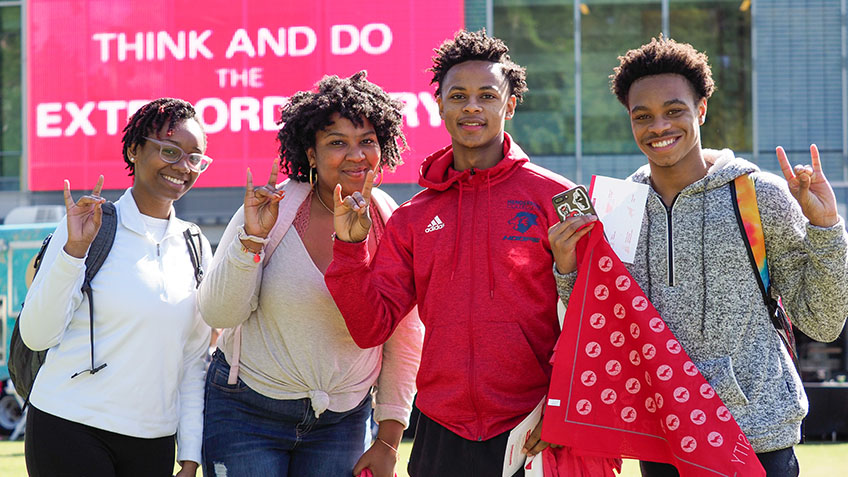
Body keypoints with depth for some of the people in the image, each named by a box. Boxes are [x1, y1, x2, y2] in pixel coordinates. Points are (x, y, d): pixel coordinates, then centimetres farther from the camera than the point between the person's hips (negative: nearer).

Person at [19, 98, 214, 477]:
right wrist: (75, 250, -20)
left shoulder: (196, 249, 10)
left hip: (153, 441, 4)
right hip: (70, 429, -4)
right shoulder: (88, 227, -4)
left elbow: (194, 361, 13)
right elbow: (37, 335, -10)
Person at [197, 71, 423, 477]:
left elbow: (406, 338, 5)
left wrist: (389, 441, 5)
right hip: (247, 411, -2)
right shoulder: (274, 209, -10)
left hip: (342, 421, 2)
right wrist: (253, 237, -25)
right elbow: (218, 313, -12)